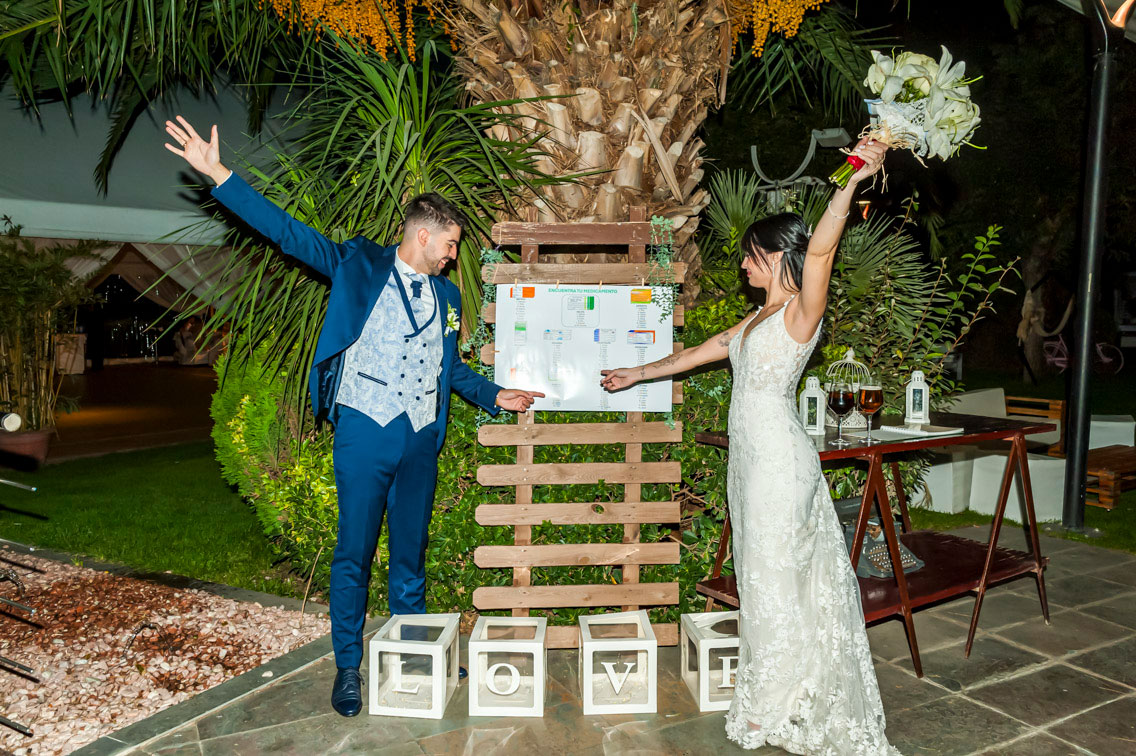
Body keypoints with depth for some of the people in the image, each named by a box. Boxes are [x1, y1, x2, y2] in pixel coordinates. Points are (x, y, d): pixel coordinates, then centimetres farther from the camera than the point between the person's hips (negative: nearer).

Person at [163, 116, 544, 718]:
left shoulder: (447, 295, 15)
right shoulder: (360, 266, 0)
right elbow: (290, 233, -7)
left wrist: (495, 396, 16)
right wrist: (218, 175, -14)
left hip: (421, 440, 4)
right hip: (365, 432, -4)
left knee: (411, 551, 14)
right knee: (353, 553, 4)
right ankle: (348, 666, 19)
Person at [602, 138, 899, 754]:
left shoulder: (802, 312, -10)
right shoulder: (758, 319, 15)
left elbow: (820, 247, -29)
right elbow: (700, 352, 25)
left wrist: (854, 181, -39)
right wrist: (638, 374, 32)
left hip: (778, 459, -8)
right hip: (751, 455, 9)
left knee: (775, 576, 3)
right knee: (763, 574, 15)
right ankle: (770, 699, 29)